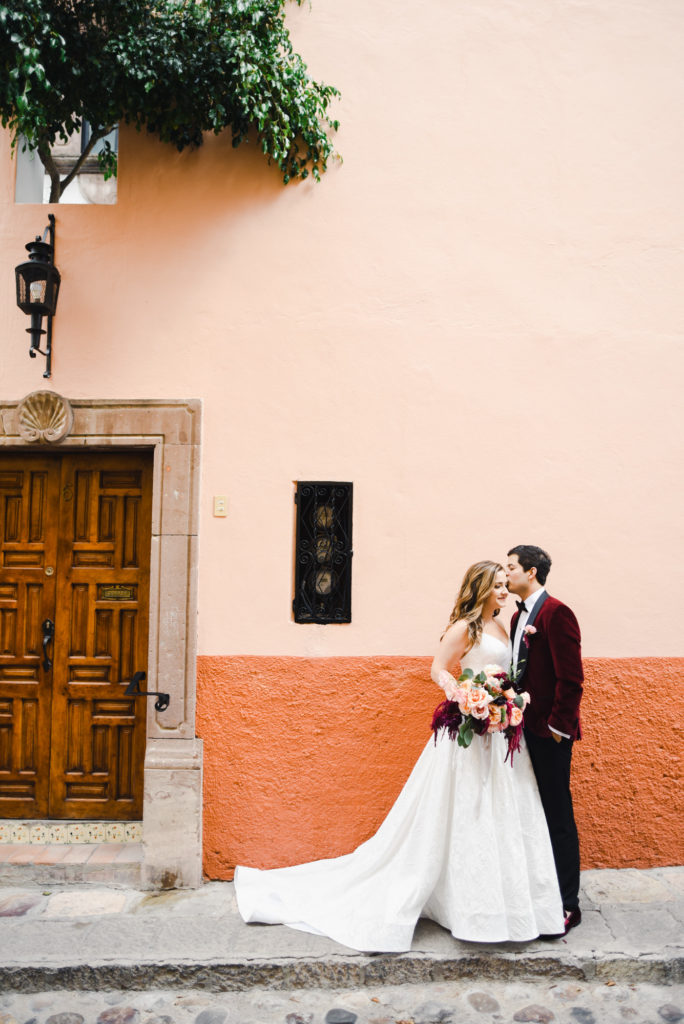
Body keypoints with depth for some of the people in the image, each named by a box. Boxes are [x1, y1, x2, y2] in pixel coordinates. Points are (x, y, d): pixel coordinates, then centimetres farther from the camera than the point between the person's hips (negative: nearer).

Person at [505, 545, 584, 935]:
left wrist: (558, 725, -17)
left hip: (549, 732, -9)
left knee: (558, 815, 2)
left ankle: (567, 904, 14)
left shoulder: (556, 613, -15)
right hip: (525, 727, 9)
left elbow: (571, 678, -18)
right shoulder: (520, 615, 13)